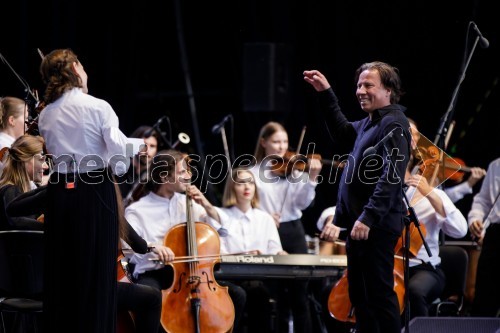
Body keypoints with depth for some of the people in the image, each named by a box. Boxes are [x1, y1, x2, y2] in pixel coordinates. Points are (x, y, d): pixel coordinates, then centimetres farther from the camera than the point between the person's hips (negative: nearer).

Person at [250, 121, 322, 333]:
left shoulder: (295, 169, 4)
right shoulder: (254, 173, 3)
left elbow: (302, 203, -4)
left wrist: (311, 179, -19)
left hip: (293, 231, 1)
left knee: (299, 289, 0)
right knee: (276, 291, 4)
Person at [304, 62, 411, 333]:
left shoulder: (393, 125, -13)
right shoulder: (369, 123, 17)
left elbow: (391, 177, -23)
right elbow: (342, 132, 38)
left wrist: (368, 217, -29)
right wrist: (326, 95, 29)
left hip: (377, 226, -10)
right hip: (361, 223, 10)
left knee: (379, 294, -8)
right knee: (359, 294, 15)